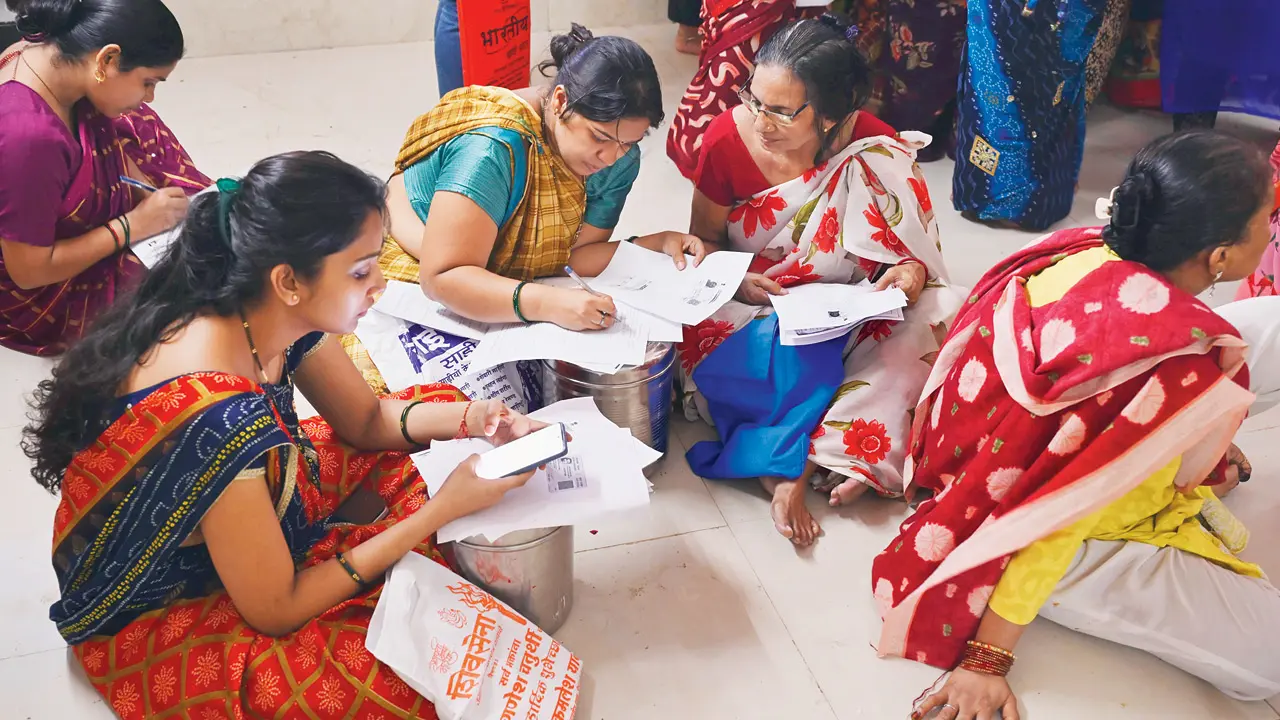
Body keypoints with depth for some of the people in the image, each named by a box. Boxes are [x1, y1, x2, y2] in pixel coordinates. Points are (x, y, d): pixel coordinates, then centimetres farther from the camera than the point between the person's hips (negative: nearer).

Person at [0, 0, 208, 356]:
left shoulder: (47, 51, -15)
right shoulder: (29, 136, -41)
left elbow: (105, 143, 4)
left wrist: (157, 199, -7)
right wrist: (135, 225, -25)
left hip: (44, 227, 9)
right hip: (33, 299, -9)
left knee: (132, 124, 8)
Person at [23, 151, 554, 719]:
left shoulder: (271, 317, -15)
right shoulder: (217, 416, -38)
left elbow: (367, 420, 4)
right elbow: (274, 611, -26)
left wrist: (471, 418, -15)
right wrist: (441, 509, -25)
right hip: (155, 621, -8)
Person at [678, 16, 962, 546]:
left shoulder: (877, 155, -15)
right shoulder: (728, 139, -14)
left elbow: (917, 252, -3)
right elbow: (705, 237, 0)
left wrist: (911, 274, -27)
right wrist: (736, 280, -21)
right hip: (751, 309, -1)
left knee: (916, 333, -27)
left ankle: (794, 470, -29)